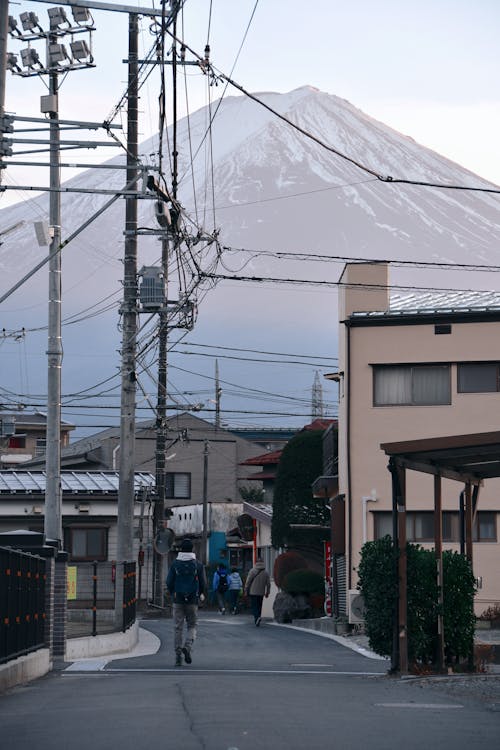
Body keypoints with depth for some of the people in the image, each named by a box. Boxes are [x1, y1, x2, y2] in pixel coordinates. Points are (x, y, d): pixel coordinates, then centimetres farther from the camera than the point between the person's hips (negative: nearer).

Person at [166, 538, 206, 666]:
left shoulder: (175, 564, -1)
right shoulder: (198, 565, -3)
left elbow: (169, 582, 0)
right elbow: (203, 582, -2)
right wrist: (201, 594, 18)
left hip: (178, 600, 1)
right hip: (193, 600, -1)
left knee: (178, 627, 6)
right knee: (192, 626, 11)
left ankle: (178, 655, 3)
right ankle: (187, 646, -14)